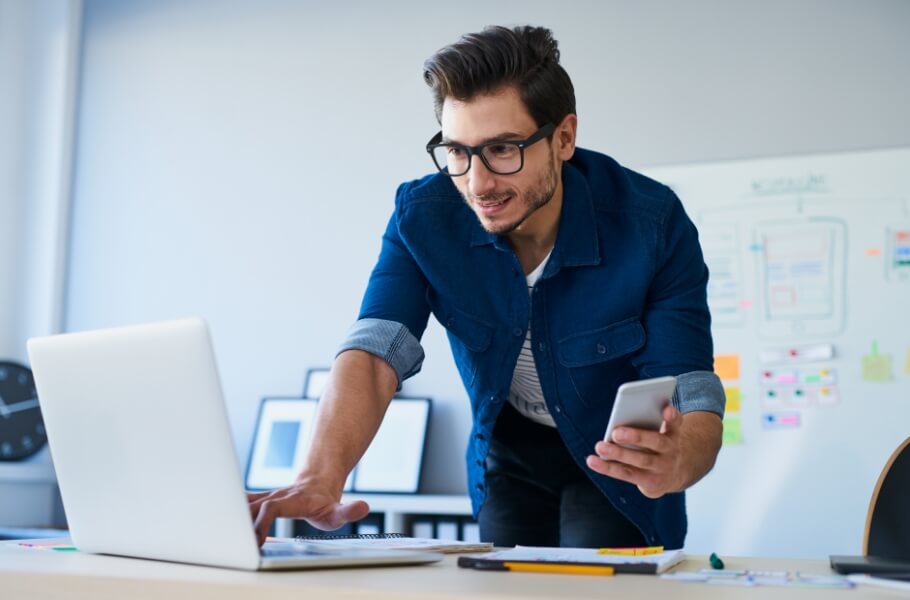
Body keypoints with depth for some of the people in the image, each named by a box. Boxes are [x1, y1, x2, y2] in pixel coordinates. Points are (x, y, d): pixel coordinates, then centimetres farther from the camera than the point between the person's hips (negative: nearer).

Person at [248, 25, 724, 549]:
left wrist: (676, 464, -56)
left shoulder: (652, 224, -29)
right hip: (508, 452, 3)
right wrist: (321, 478, -50)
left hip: (621, 457, -2)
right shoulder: (423, 216, -21)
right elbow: (375, 353, -31)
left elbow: (693, 396, -31)